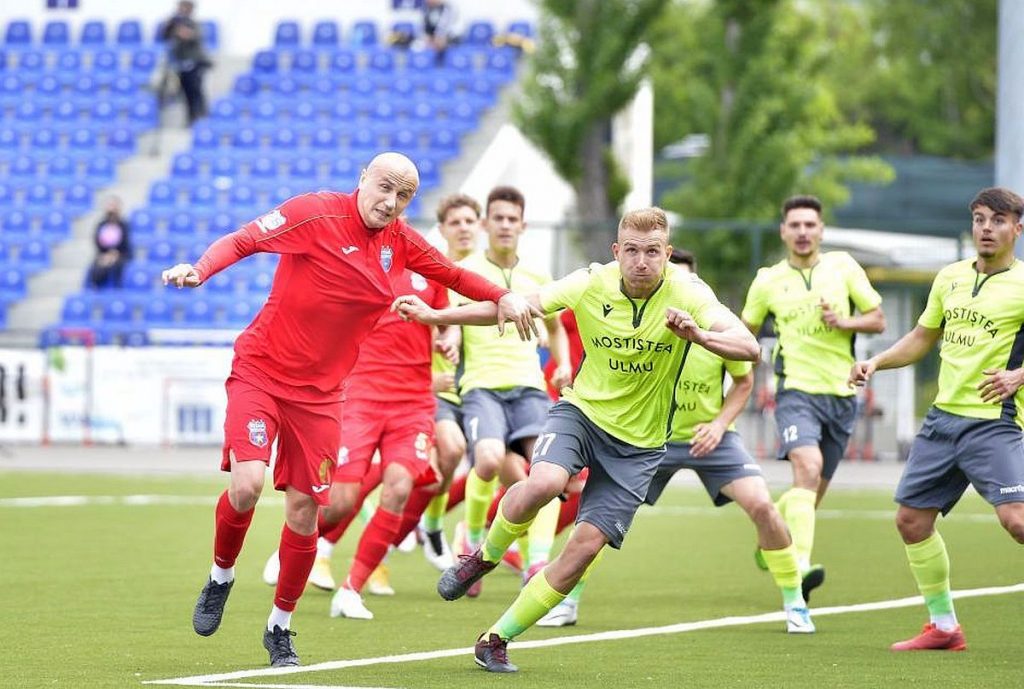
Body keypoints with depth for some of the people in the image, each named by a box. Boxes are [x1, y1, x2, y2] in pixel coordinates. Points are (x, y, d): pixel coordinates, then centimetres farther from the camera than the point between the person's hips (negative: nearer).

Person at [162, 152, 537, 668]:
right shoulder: (316, 213, -13)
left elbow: (453, 275, 19)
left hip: (318, 392, 4)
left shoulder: (400, 242, 3)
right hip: (259, 372, -4)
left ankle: (280, 627, 20)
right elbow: (242, 240, -17)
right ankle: (221, 577, 9)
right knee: (247, 484, -21)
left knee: (304, 511, 2)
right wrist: (198, 271, -34)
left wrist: (503, 298, 6)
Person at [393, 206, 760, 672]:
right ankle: (484, 557, -2)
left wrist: (698, 335, -44)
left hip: (637, 444, 0)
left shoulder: (688, 294, -15)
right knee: (544, 482, -32)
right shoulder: (591, 284, -10)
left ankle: (496, 640, 6)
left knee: (585, 547, -9)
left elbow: (749, 348, -25)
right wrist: (435, 315, -6)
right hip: (582, 410, 0)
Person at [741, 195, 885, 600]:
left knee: (815, 488, 12)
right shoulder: (768, 281, 4)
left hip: (841, 394, 3)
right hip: (796, 389, -3)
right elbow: (744, 333, 19)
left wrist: (844, 322, -12)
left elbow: (878, 320, 7)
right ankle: (801, 563, -39)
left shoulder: (843, 267, 5)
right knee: (808, 466, -28)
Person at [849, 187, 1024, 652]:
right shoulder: (950, 278, 11)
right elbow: (922, 338, 24)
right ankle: (943, 626, 21)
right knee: (911, 520, 8)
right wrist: (876, 362, 11)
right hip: (943, 417, 7)